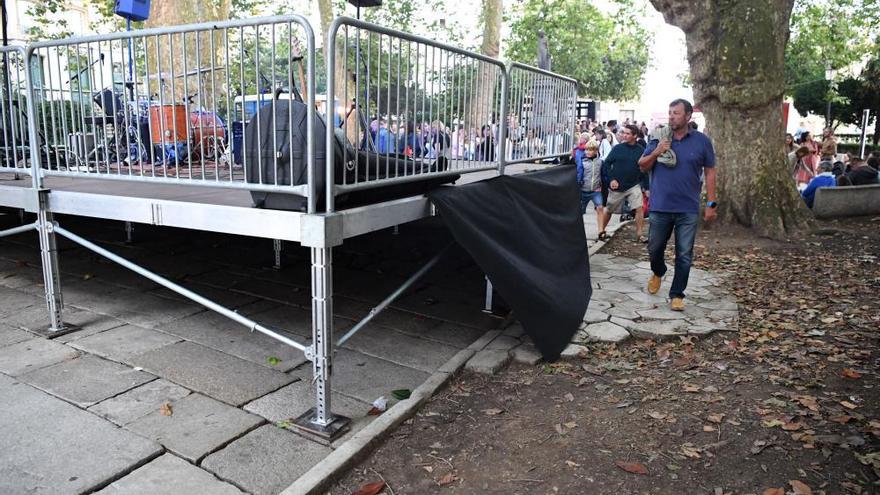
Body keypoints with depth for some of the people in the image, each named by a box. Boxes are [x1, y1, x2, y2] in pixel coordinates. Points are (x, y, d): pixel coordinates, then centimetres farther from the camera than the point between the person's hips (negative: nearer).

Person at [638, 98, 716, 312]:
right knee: (654, 248, 13)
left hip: (688, 209, -1)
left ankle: (677, 295, 14)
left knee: (684, 255, 2)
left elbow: (709, 173, 5)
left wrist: (711, 203, 1)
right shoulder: (658, 138, 3)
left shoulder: (702, 141, 0)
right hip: (660, 206, 1)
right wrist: (656, 153, -13)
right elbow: (642, 166, 7)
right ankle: (658, 273, 43)